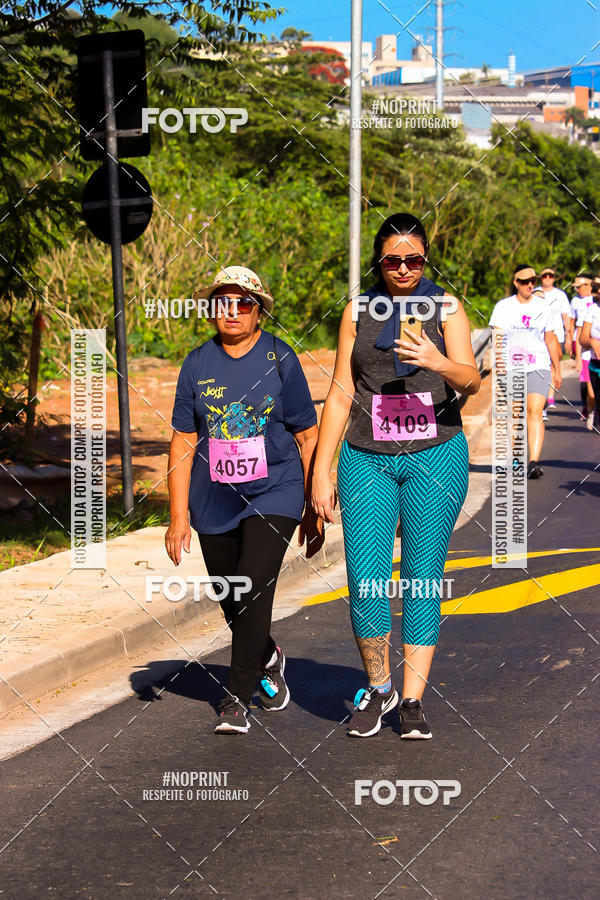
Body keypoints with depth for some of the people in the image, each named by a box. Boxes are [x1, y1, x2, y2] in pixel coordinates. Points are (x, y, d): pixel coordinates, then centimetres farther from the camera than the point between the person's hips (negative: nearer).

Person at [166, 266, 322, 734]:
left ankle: (237, 699, -10)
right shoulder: (198, 363, 2)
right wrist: (178, 517, -1)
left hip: (274, 495, -3)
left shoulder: (280, 359, -3)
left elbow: (308, 437, 1)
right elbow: (183, 442, 3)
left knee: (254, 588, -17)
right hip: (215, 503, 3)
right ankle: (268, 659, 43)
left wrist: (315, 510, 1)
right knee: (231, 599, 12)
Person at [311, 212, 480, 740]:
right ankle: (378, 689, 14)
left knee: (422, 580, -1)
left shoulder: (446, 307, 3)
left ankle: (413, 699, 7)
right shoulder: (358, 312, 9)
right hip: (367, 459, 1)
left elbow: (471, 382, -9)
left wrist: (438, 362, -32)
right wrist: (320, 471, 5)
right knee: (366, 581, -7)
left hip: (435, 457, -1)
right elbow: (341, 394, 10)